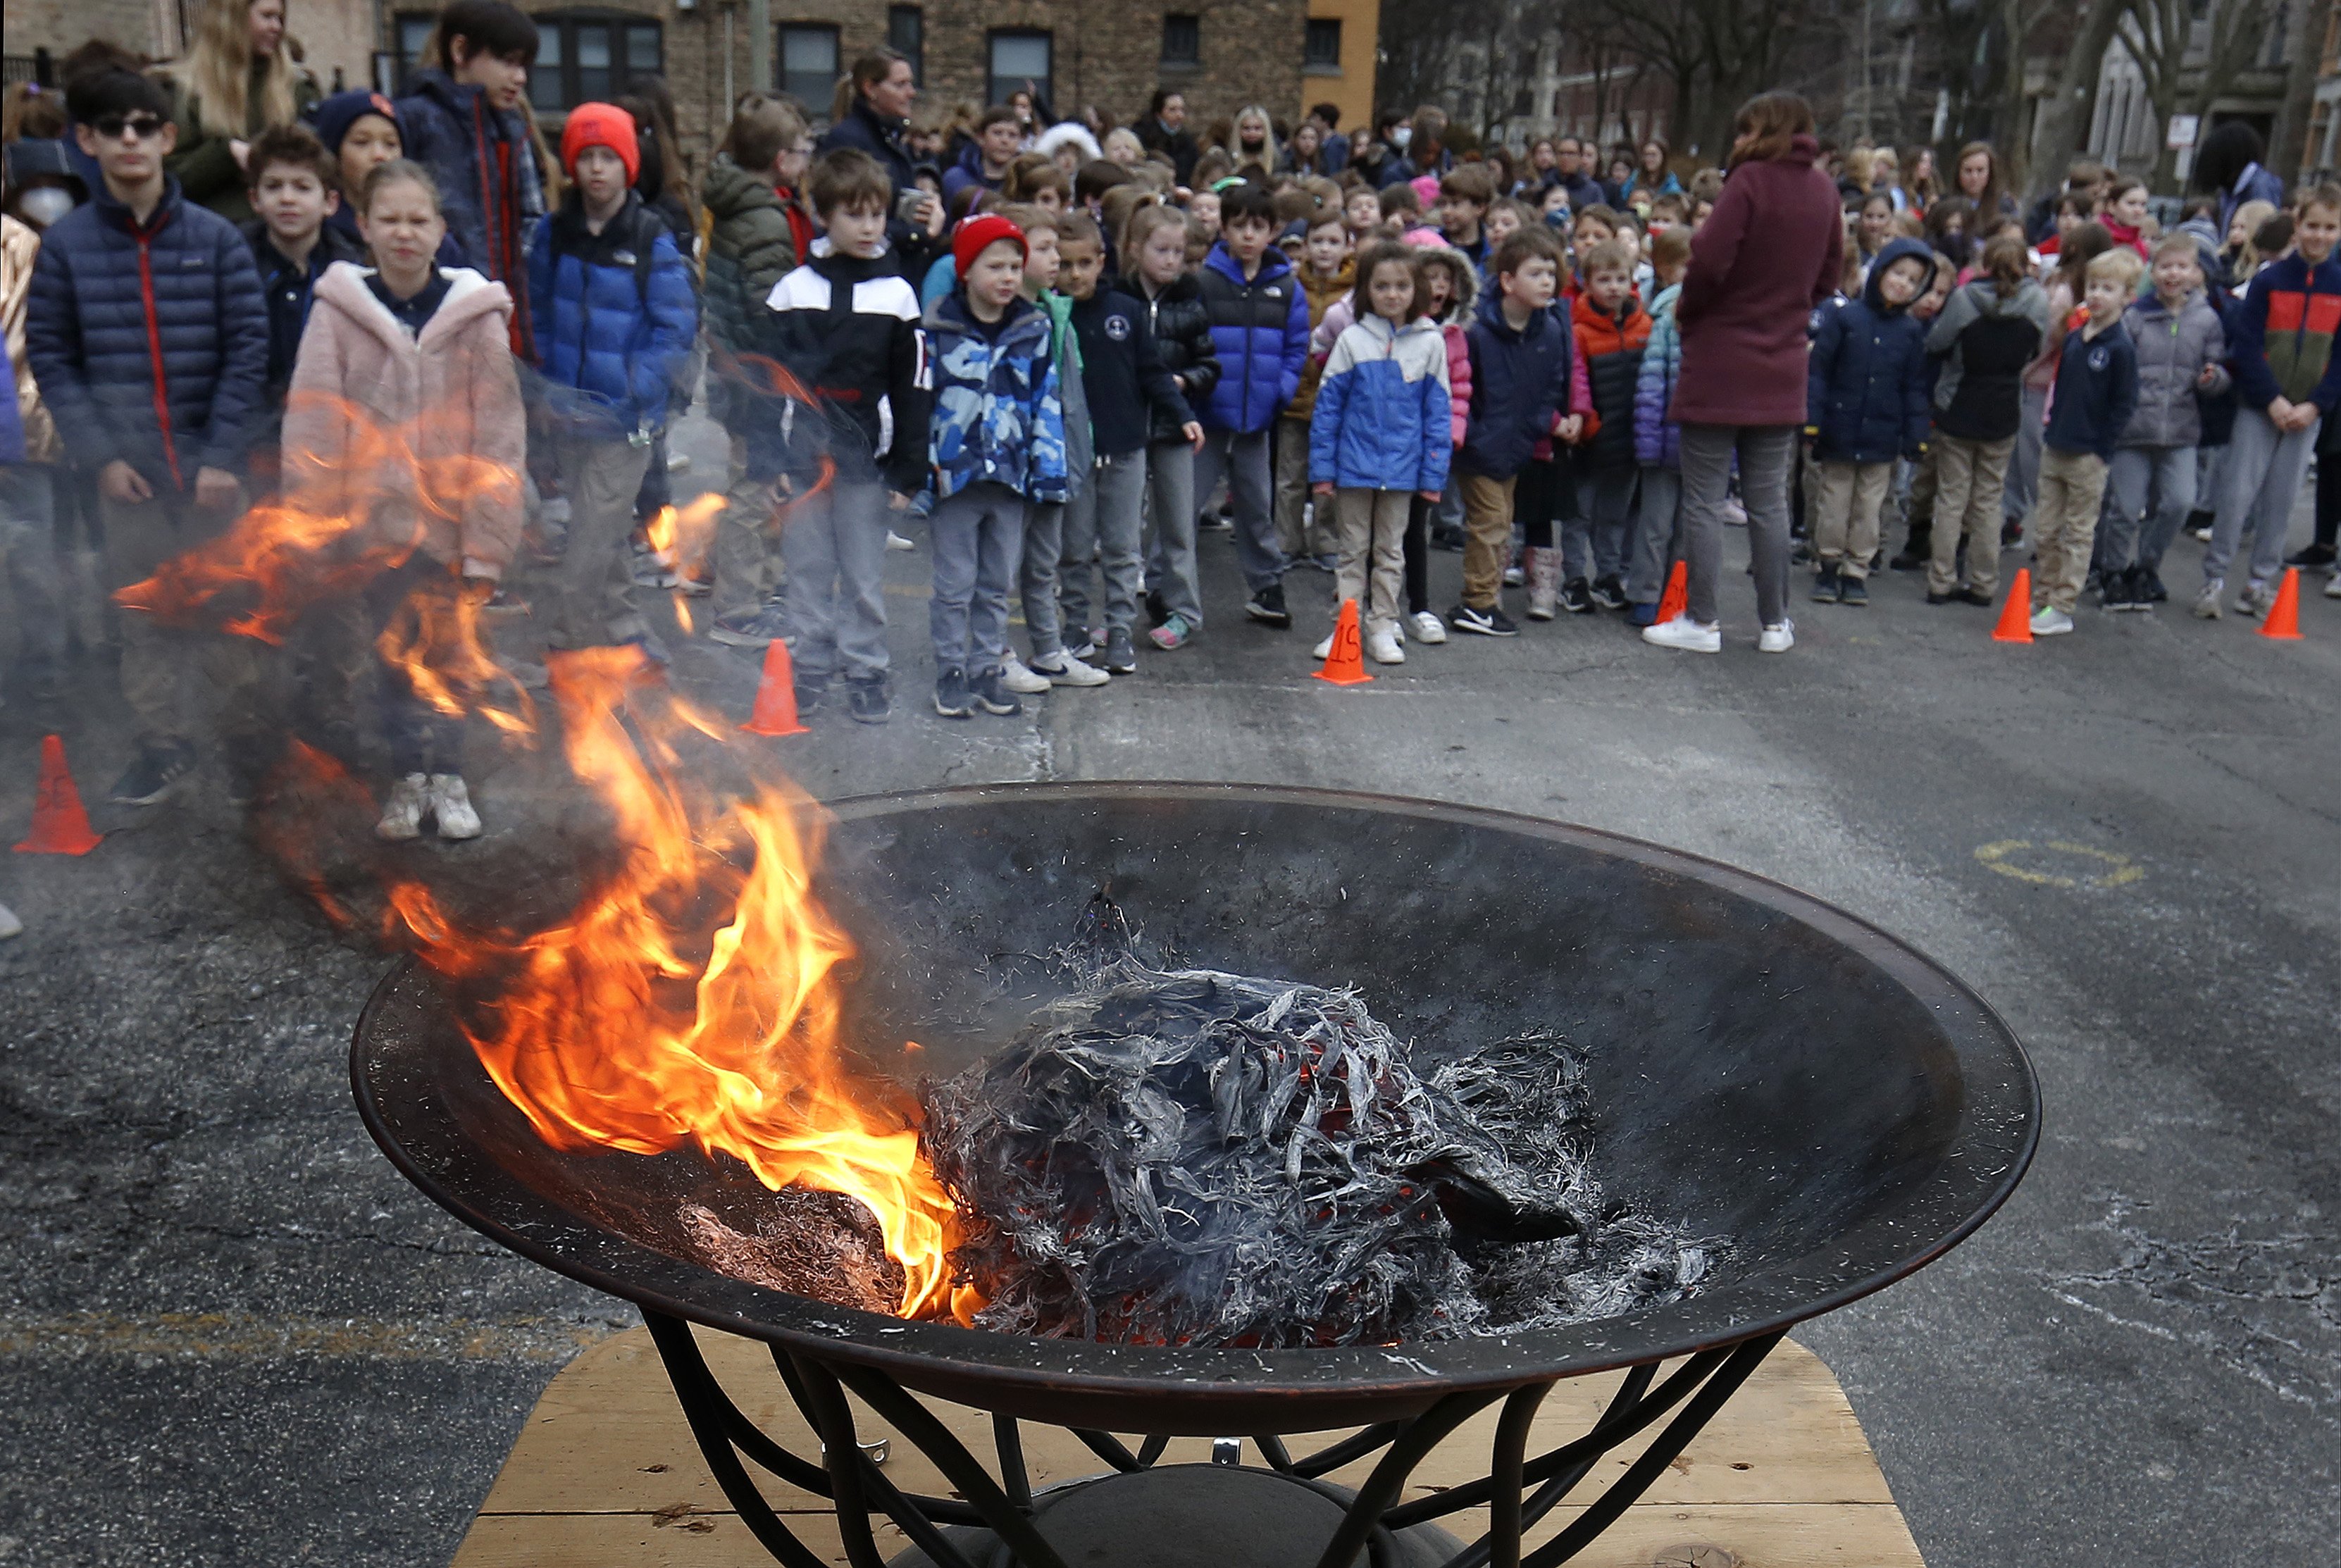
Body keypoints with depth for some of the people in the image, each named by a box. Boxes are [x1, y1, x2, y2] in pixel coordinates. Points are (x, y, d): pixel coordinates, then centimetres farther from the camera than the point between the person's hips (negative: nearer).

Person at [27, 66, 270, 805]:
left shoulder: (216, 238, -1)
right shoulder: (65, 244, 2)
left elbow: (247, 350, -3)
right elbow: (50, 357, 3)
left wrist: (221, 455, -8)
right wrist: (100, 455, -6)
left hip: (210, 466, -1)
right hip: (125, 471, 1)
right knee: (143, 615, 9)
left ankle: (251, 742, 20)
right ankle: (164, 745, 23)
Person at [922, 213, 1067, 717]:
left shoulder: (1036, 330, 3)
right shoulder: (937, 328, -4)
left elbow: (1047, 402, 5)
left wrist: (1048, 471, 0)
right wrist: (923, 468, -5)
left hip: (1010, 477, 3)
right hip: (956, 474, -3)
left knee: (997, 584, 13)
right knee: (955, 584, 5)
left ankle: (986, 670, 25)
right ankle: (951, 672, 17)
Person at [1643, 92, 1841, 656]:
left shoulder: (1751, 181, -12)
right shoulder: (1823, 191, 7)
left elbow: (1710, 259, -20)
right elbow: (1828, 275, 14)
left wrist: (1686, 311, -3)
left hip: (1719, 363, -6)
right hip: (1781, 368, 6)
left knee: (1704, 499, 2)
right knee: (1769, 500, 12)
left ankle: (1703, 621, 5)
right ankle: (1775, 624, 17)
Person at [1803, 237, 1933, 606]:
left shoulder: (1912, 332, 5)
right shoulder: (1844, 317, -3)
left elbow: (1915, 389, 8)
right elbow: (1818, 369, -4)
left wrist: (1916, 437, 3)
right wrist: (1812, 419, -10)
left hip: (1882, 437, 2)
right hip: (1840, 432, -2)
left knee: (1869, 508, 9)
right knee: (1834, 503, 7)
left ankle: (1856, 571, 19)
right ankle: (1828, 566, 21)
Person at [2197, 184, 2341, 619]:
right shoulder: (2268, 280, -4)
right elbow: (2246, 346, -8)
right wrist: (2273, 401, -14)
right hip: (2259, 405, -2)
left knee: (2282, 499, 7)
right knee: (2239, 491, -6)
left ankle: (2261, 582, 16)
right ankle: (2214, 578, 3)